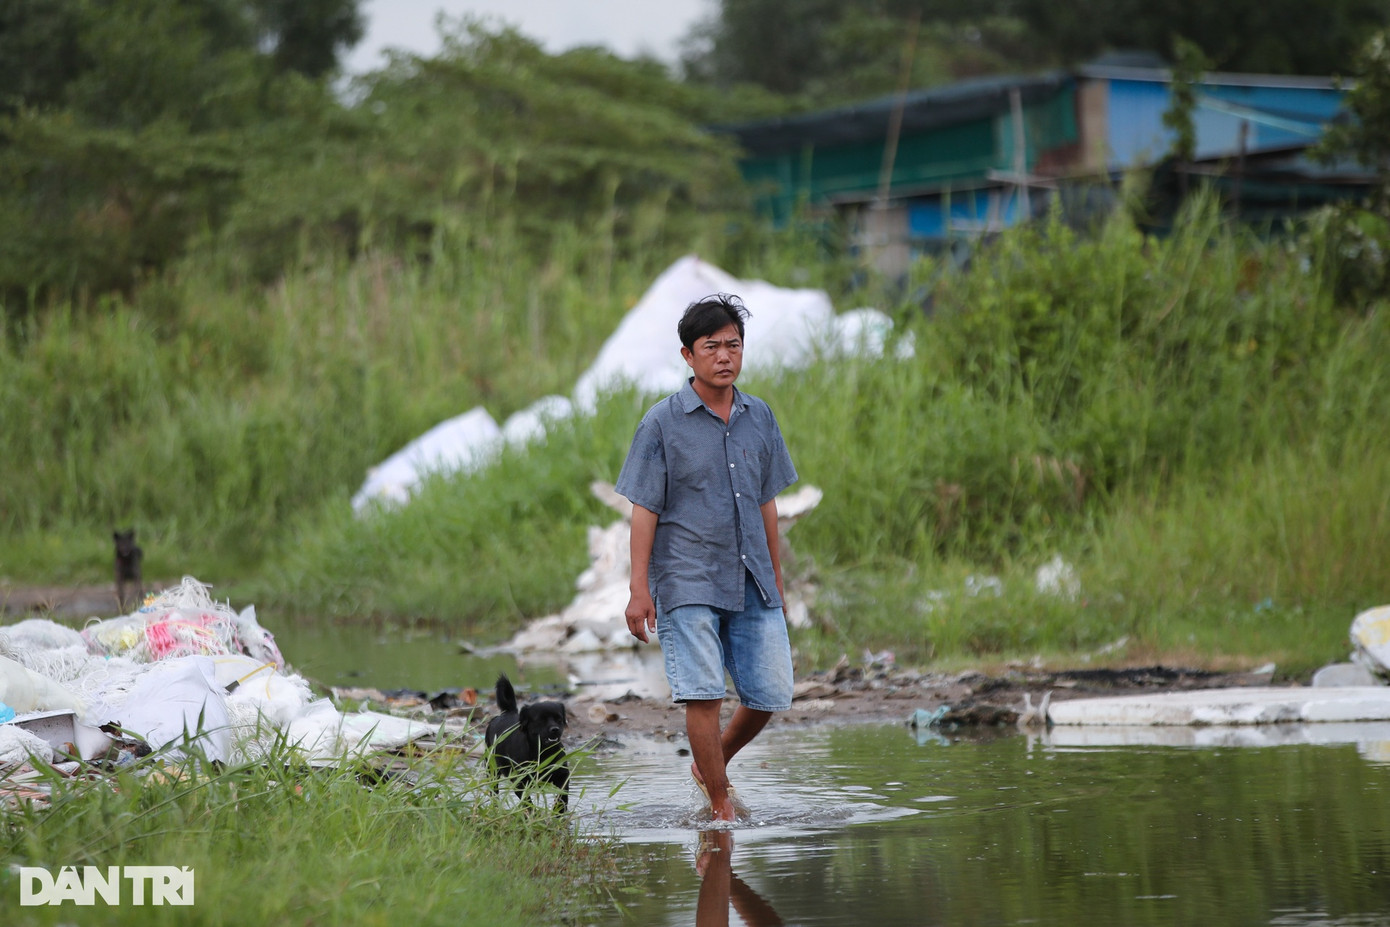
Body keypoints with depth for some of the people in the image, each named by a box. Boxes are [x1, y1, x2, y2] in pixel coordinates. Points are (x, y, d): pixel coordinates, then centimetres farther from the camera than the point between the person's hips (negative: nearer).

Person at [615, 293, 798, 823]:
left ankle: (711, 765, 27)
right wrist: (639, 590, -7)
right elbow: (644, 509, -3)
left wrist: (775, 573, 20)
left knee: (771, 694, 2)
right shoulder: (663, 422, -2)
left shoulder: (759, 417, 11)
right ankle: (721, 808, -1)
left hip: (752, 583, 5)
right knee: (704, 695, -11)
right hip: (689, 582, -5)